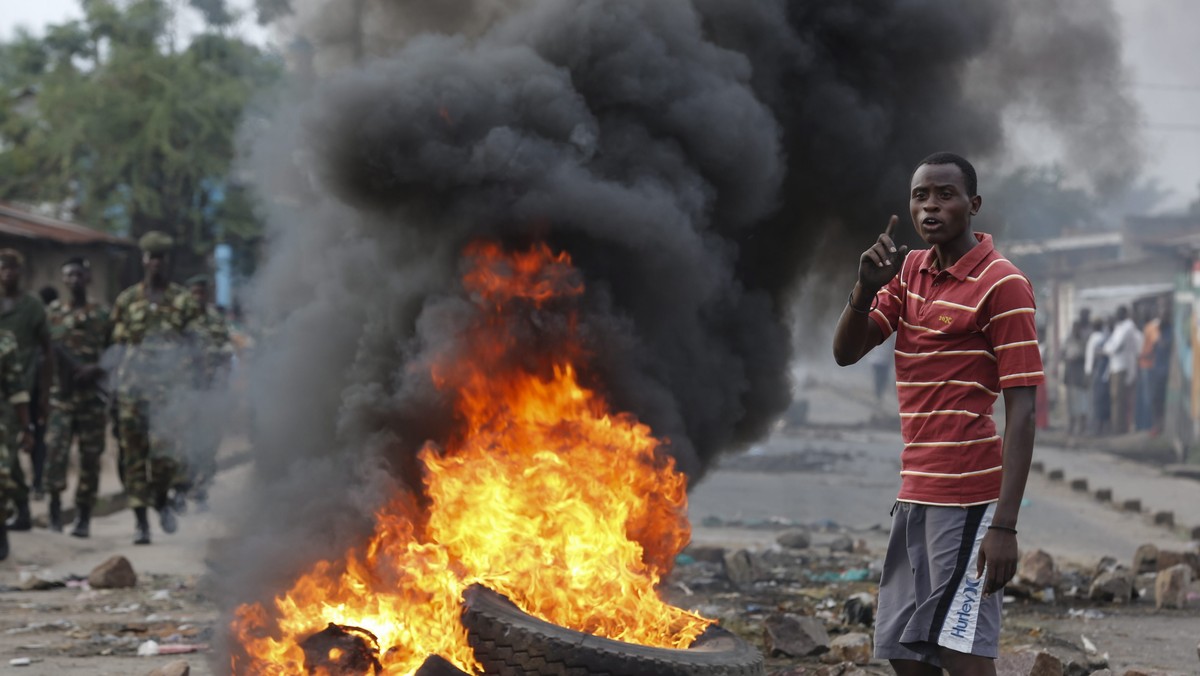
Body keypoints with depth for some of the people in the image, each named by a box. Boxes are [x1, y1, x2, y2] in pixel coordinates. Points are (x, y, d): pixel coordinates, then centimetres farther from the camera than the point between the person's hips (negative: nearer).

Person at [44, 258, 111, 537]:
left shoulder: (102, 314, 5)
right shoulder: (52, 312, 7)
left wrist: (95, 369, -13)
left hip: (91, 394, 0)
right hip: (60, 393, 0)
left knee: (90, 456, 2)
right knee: (56, 447, -13)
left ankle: (84, 516, 10)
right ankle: (55, 501, 3)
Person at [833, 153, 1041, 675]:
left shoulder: (1002, 284, -10)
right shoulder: (908, 271, 13)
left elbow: (1021, 410, -14)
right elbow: (845, 353, 9)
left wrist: (1004, 524, -21)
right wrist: (866, 287, -11)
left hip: (969, 498, -8)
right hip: (914, 493, 8)